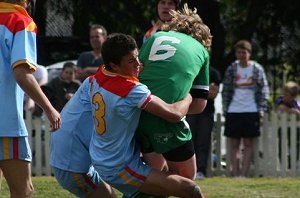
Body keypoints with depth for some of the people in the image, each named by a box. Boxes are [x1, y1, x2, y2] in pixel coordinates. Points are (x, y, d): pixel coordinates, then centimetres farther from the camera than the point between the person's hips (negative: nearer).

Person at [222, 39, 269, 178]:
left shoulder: (257, 69, 3)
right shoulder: (231, 69, 5)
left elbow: (264, 90, 4)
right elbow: (226, 91, 7)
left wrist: (261, 109, -4)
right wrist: (225, 110, 1)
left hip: (251, 111, -1)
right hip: (233, 112, 1)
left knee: (248, 144, 0)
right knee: (234, 144, 2)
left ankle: (243, 174, 0)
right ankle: (235, 174, 4)